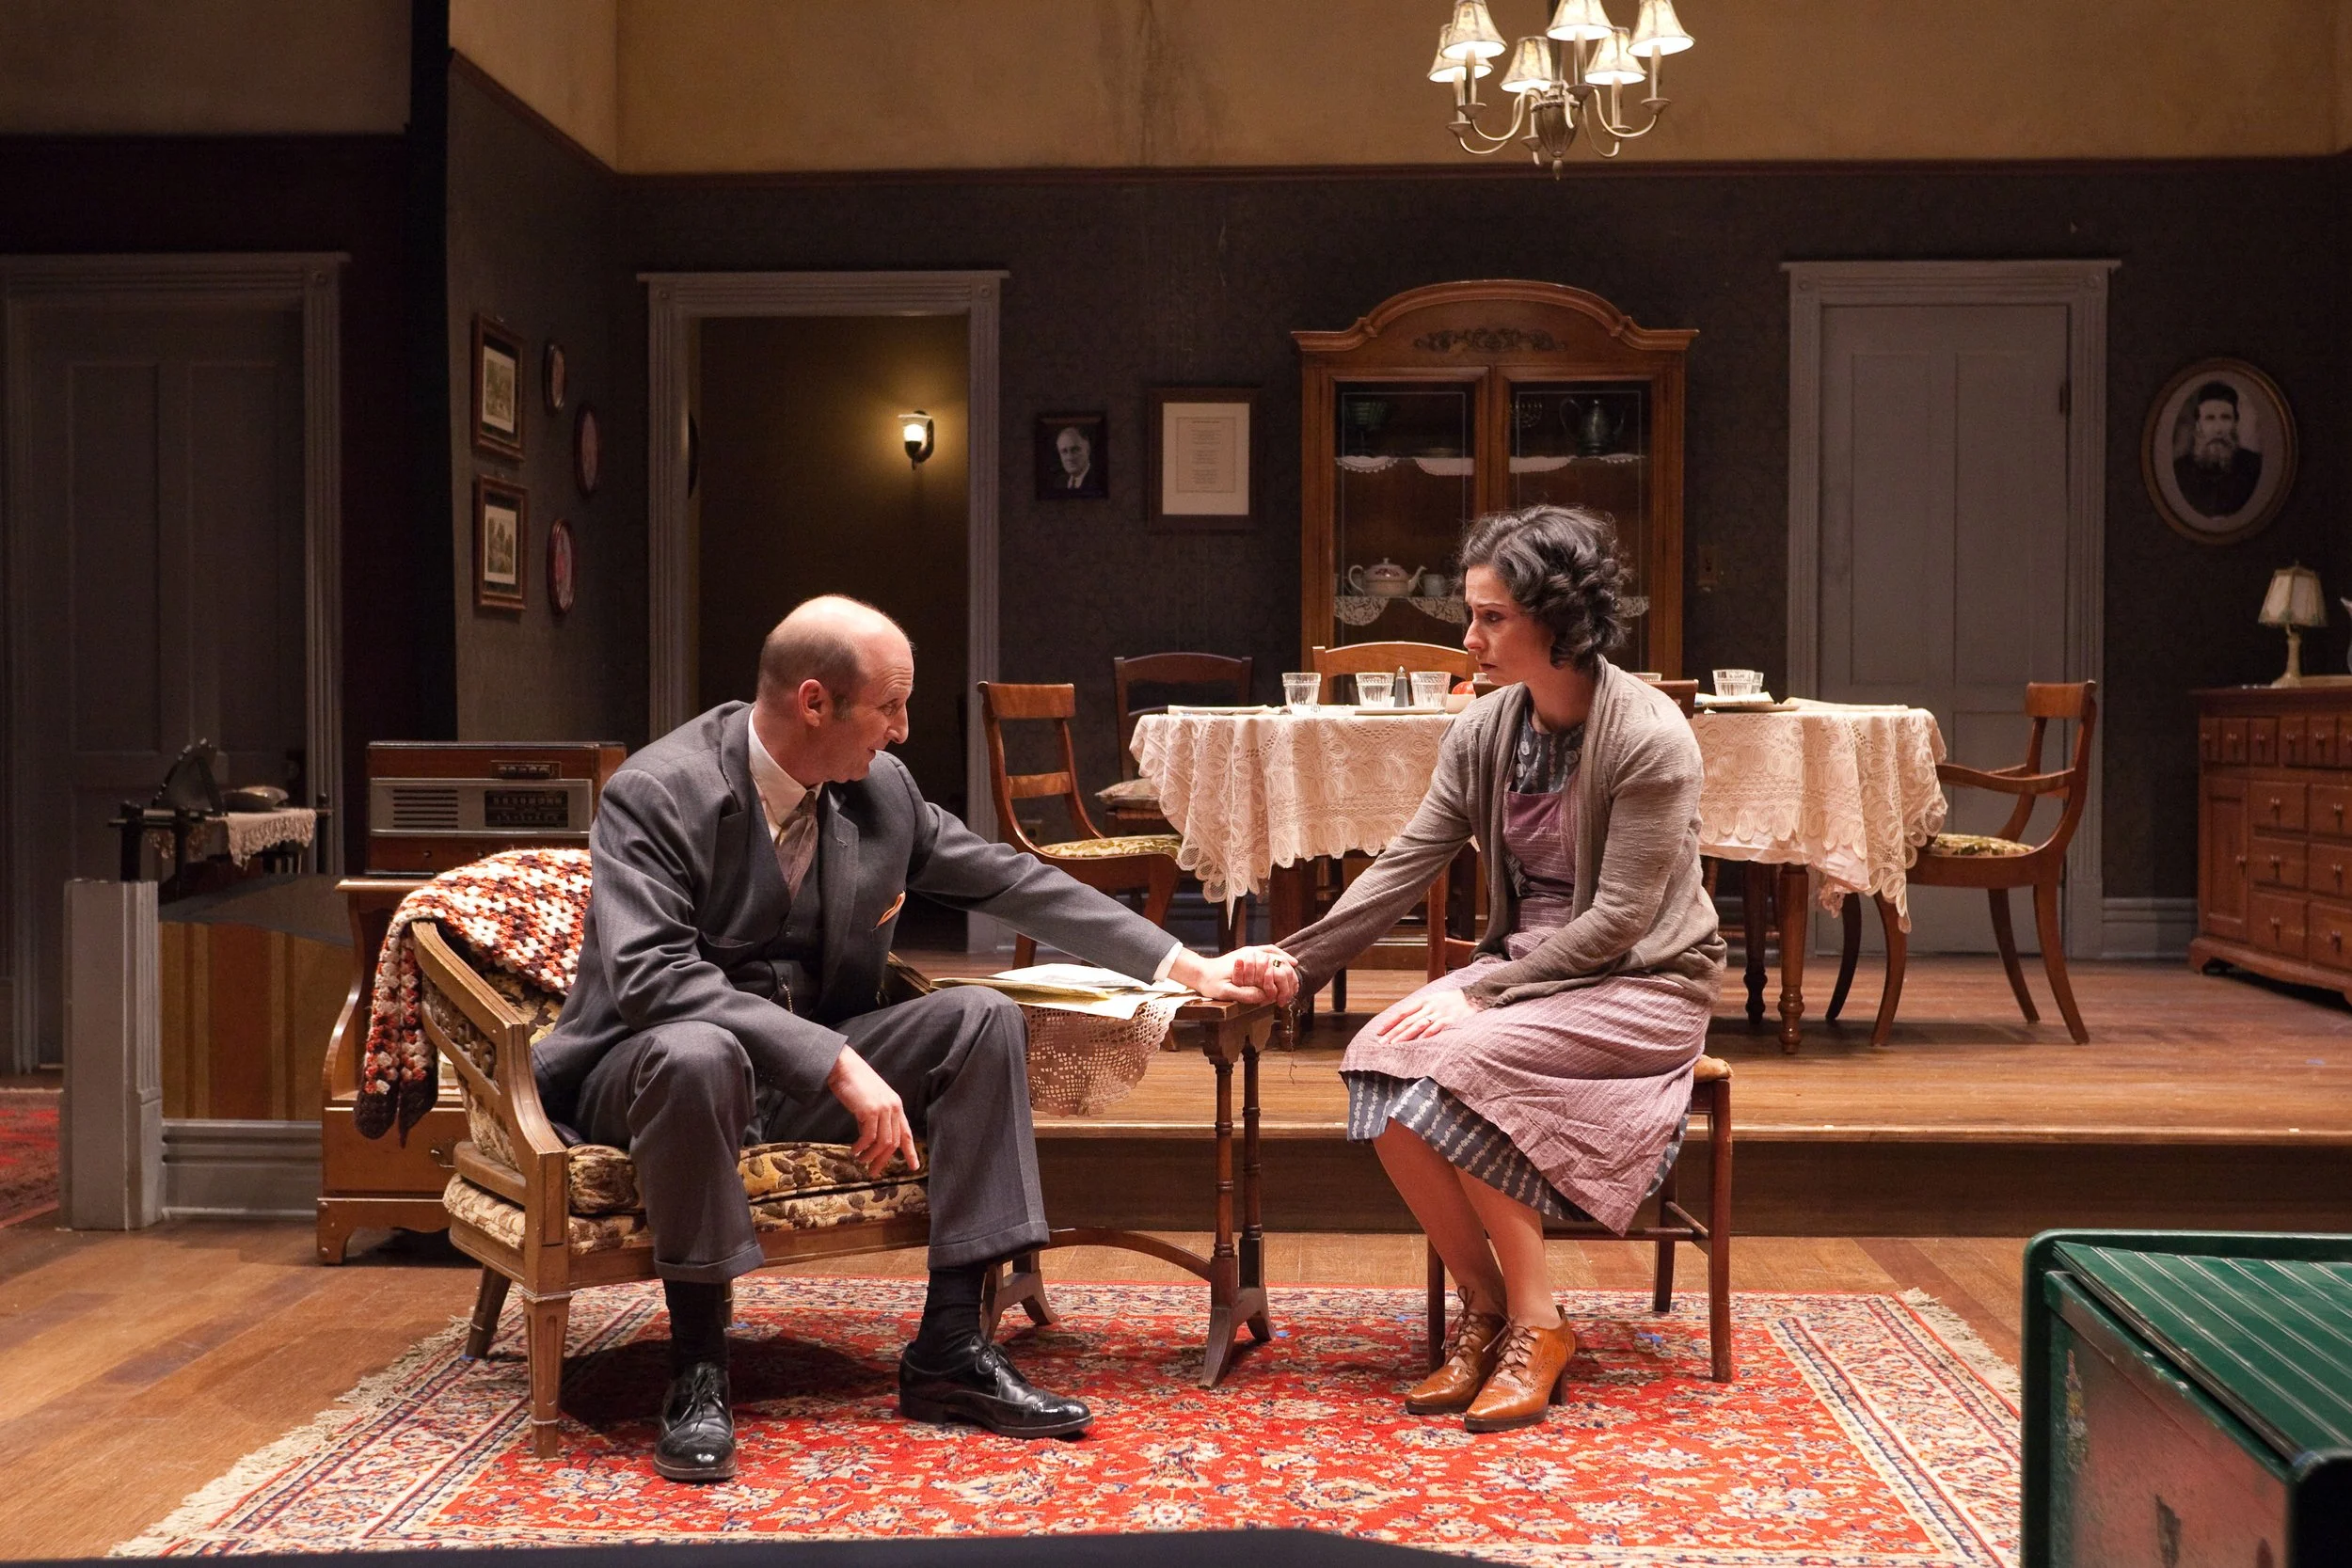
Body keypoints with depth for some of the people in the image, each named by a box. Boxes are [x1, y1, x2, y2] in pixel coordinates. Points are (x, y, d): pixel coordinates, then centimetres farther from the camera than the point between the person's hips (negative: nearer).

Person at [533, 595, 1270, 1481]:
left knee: (983, 1019, -14)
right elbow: (650, 974, -31)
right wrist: (839, 1064, -38)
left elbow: (1012, 881, 7)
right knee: (697, 1054, -39)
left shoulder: (881, 787, -1)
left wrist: (1186, 966, 5)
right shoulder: (656, 795, -19)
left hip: (808, 1060, 6)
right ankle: (697, 1368, -21)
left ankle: (949, 1348, -12)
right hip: (650, 1065, -6)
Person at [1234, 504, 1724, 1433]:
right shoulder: (1485, 729, 3)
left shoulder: (1650, 739, -17)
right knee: (1377, 1059, -22)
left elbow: (1618, 919, -19)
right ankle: (1483, 1306, -7)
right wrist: (1299, 959, -10)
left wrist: (1484, 996, -24)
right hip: (1527, 962, 6)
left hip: (1644, 983, -6)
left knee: (1464, 1063, -31)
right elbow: (1407, 863, 1)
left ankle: (1536, 1324, -14)